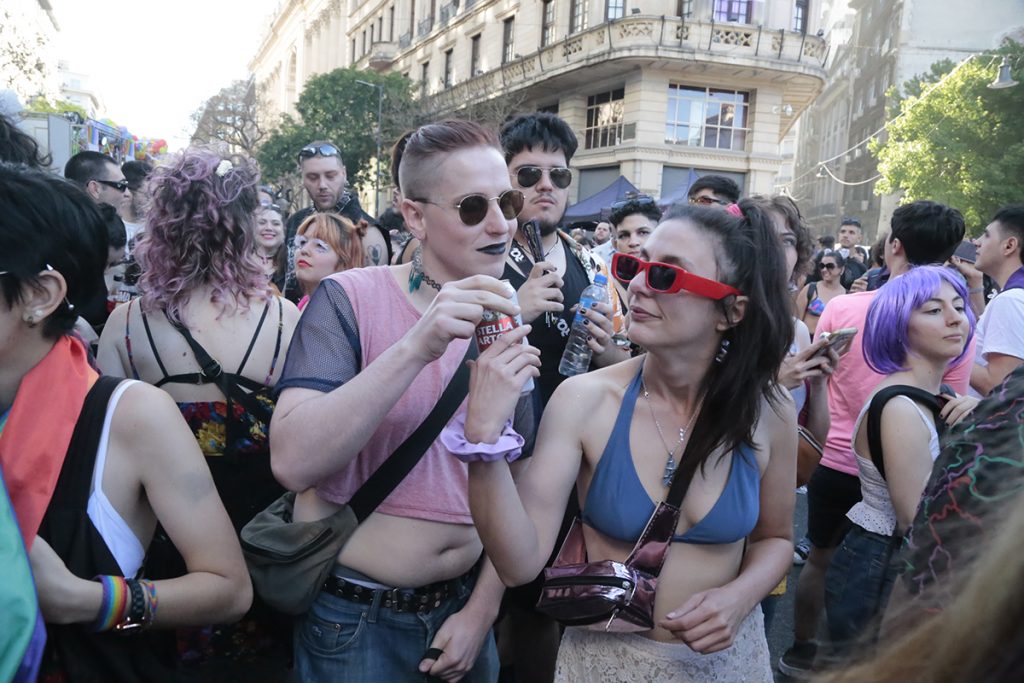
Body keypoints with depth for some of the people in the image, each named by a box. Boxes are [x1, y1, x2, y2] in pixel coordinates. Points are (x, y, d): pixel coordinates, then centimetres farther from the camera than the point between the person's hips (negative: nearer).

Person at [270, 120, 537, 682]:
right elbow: (292, 463, -27)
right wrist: (416, 349, -36)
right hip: (353, 616, -4)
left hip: (463, 607, 5)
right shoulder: (350, 299, -15)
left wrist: (482, 610, -3)